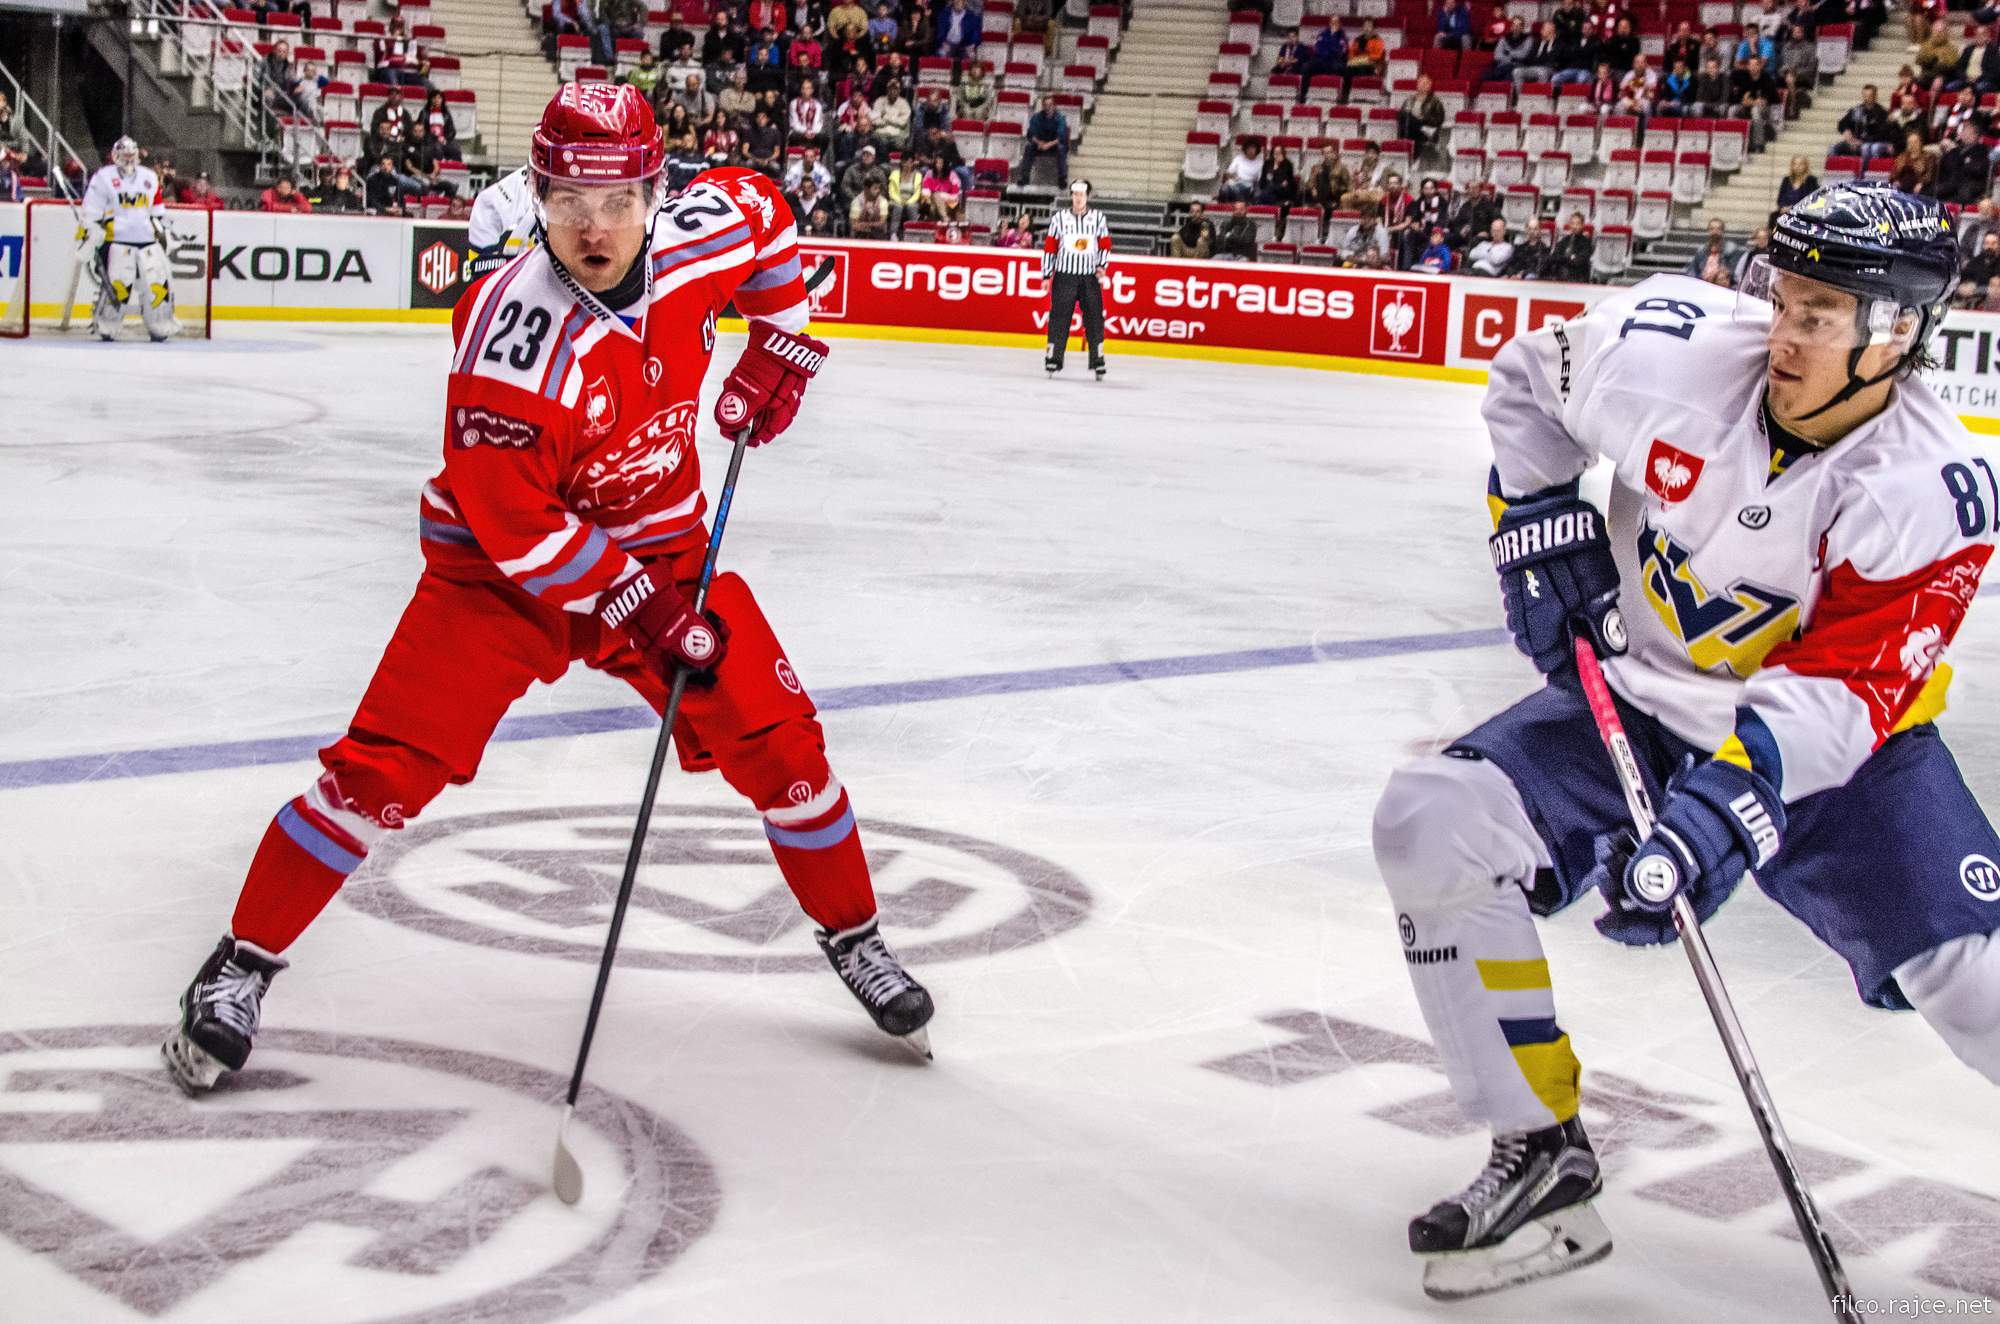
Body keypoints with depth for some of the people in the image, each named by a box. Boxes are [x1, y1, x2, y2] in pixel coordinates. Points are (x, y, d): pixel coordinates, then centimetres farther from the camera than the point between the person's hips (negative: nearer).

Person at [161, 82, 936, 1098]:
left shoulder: (698, 235, -15)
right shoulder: (517, 338, -31)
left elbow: (762, 212, 11)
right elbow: (512, 522, -26)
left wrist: (780, 342, 7)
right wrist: (637, 609, -22)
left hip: (661, 547, 5)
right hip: (502, 566, -5)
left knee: (777, 738, 0)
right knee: (389, 766, -14)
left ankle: (853, 938, 22)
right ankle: (243, 964, 4)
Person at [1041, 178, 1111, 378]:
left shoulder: (1098, 217, 6)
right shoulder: (1059, 217, 3)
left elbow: (1105, 245, 9)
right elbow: (1049, 247, 5)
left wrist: (1102, 266, -6)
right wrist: (1046, 275, 3)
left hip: (1090, 277, 1)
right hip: (1064, 275, -1)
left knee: (1094, 318, -1)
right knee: (1059, 317, -3)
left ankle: (1098, 359, 6)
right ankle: (1053, 357, 3)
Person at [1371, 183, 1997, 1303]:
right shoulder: (1679, 345, -17)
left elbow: (1841, 689, -28)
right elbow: (1533, 379, 4)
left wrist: (1727, 805, -43)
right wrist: (1539, 522, -6)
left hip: (1842, 747, -2)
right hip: (1637, 704, 2)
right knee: (1432, 824, -19)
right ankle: (1544, 1162, -6)